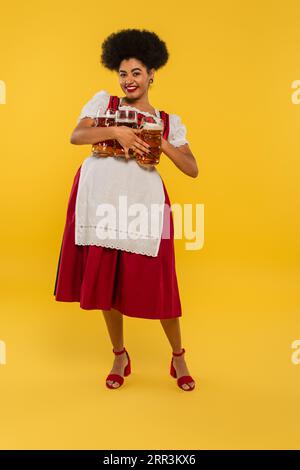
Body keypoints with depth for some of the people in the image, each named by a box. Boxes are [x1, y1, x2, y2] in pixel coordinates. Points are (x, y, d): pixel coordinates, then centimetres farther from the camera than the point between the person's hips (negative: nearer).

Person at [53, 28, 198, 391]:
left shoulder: (169, 122, 14)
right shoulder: (104, 101, 15)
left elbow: (192, 170, 6)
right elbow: (75, 136, 0)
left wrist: (161, 144, -7)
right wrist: (116, 131, -14)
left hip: (142, 201, -1)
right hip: (99, 197, 1)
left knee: (155, 282, -1)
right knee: (104, 279, 6)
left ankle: (178, 357, 23)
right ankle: (120, 357, 26)